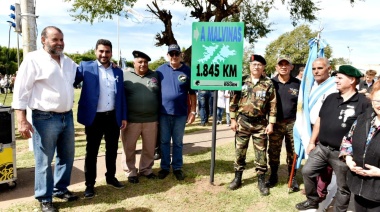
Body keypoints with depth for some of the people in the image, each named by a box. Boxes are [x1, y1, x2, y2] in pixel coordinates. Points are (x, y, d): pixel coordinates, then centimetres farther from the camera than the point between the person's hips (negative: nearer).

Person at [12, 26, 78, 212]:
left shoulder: (69, 62, 11)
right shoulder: (33, 59, -8)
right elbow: (21, 91, -10)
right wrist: (21, 120, -16)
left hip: (67, 117, 7)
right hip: (45, 119, -6)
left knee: (66, 157, 17)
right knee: (44, 161, 5)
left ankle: (60, 189, 35)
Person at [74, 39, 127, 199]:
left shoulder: (118, 72, 10)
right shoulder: (86, 67, -1)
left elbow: (122, 95, 10)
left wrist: (124, 117, 8)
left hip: (113, 117, 4)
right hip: (94, 118, -3)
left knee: (112, 150, 15)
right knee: (91, 152, 7)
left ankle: (111, 177, 33)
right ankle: (90, 184, 20)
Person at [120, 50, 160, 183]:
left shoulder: (155, 76, 8)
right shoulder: (126, 76, 1)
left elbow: (160, 96, 11)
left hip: (151, 120, 2)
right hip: (131, 120, -2)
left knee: (149, 148, 13)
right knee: (129, 148, 8)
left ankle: (146, 169, 31)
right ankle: (131, 172, 24)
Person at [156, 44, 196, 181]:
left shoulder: (187, 71, -1)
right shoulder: (160, 70, 2)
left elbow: (192, 93, 2)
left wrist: (193, 111, -1)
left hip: (180, 114, -1)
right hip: (163, 113, 1)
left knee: (178, 143, 11)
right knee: (164, 142, 11)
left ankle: (177, 168, 24)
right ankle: (165, 167, 25)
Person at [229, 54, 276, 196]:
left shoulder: (268, 84, 0)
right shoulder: (242, 81, 1)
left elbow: (272, 105, 0)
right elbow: (234, 101, 3)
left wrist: (271, 124, -5)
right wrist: (233, 119, -1)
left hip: (260, 123, 0)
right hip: (242, 121, 1)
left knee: (261, 153, 7)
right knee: (239, 151, 10)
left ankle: (261, 180, 22)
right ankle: (237, 177, 25)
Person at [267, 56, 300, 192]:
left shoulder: (298, 84, 2)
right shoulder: (271, 83, 2)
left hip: (292, 123, 0)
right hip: (275, 123, 0)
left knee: (292, 153, 8)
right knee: (273, 152, 8)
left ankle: (293, 178, 23)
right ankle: (273, 176, 24)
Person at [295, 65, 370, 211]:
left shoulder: (363, 103, -11)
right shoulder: (331, 98, 7)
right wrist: (312, 142, 12)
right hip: (322, 147, 6)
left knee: (343, 187, 10)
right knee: (307, 172, 14)